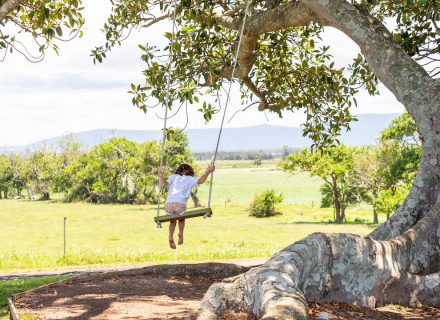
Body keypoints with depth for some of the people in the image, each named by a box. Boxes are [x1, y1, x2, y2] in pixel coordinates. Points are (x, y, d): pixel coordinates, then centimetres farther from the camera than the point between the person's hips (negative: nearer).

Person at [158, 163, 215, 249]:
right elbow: (200, 181, 2)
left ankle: (171, 237, 12)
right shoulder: (189, 179, 18)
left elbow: (164, 184, 9)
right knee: (181, 219, 34)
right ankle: (180, 234, 24)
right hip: (180, 205, -2)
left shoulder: (174, 176, 22)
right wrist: (208, 171, 13)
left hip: (168, 204, 2)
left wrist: (161, 176, 25)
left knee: (172, 221, 30)